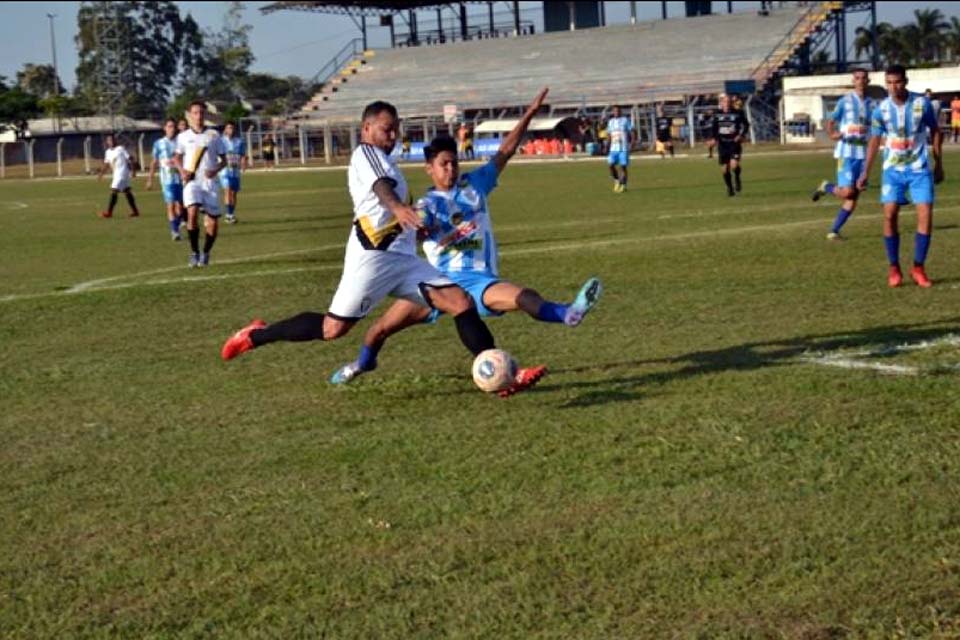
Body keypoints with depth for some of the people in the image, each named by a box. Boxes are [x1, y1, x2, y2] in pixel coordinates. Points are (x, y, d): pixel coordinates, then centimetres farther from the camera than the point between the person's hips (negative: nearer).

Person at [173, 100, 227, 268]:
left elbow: (223, 159, 9)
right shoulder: (183, 137, 8)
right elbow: (177, 157, 20)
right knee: (192, 213, -24)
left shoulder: (213, 135, 6)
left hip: (210, 182, 1)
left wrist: (216, 170, -12)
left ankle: (205, 253, 22)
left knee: (212, 221, -1)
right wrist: (182, 170, -1)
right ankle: (194, 253, -11)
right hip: (192, 181, -1)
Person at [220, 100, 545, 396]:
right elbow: (381, 186, -25)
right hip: (374, 257, -9)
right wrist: (397, 207, -45)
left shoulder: (382, 159, 26)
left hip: (403, 258, 9)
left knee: (461, 302, -5)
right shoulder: (365, 152, -2)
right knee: (333, 328, -9)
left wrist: (416, 225, 54)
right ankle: (255, 336, 10)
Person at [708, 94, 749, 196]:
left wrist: (741, 135, -9)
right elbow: (714, 128, 13)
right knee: (725, 168, 3)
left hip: (734, 143, -2)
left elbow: (746, 125, 6)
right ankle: (729, 188, 21)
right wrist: (713, 138, -2)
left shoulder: (737, 113, -2)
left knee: (734, 165, -19)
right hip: (722, 144, 2)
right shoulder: (717, 115, 4)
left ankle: (737, 178, 14)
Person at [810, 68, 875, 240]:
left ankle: (835, 230, 8)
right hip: (846, 152, -4)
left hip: (863, 153, 4)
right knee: (847, 192, -16)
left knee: (853, 197, 0)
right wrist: (832, 134, -22)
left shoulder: (872, 104, 9)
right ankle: (826, 187, 15)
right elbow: (831, 122, -2)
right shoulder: (845, 101, -1)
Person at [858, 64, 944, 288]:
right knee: (890, 215, -8)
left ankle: (918, 268, 2)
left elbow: (935, 132, 5)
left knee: (925, 215, -10)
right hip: (893, 169, 1)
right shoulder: (881, 109, -6)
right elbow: (874, 141, 5)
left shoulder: (922, 103, -8)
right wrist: (865, 173, 4)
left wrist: (939, 164, 7)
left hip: (920, 169, -1)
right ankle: (894, 269, 4)